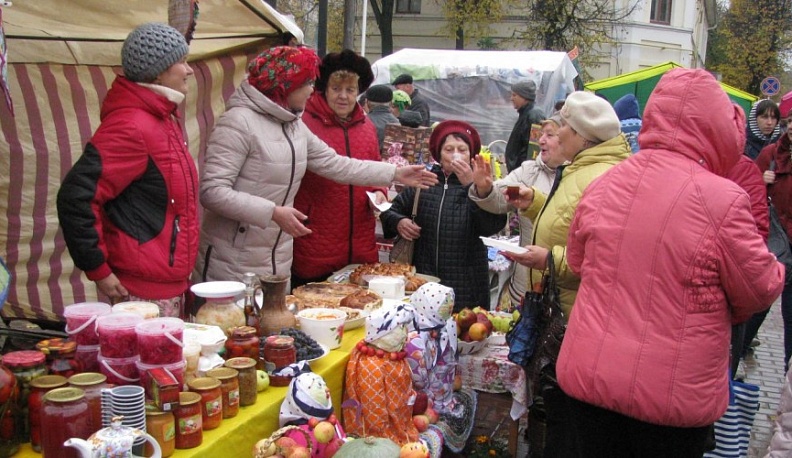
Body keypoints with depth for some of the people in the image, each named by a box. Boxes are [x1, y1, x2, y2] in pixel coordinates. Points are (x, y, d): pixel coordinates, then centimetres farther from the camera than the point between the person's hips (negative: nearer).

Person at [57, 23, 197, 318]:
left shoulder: (164, 118, 11)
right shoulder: (131, 126, -19)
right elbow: (76, 197, -24)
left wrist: (182, 268, 15)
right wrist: (98, 270, -18)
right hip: (142, 290, -9)